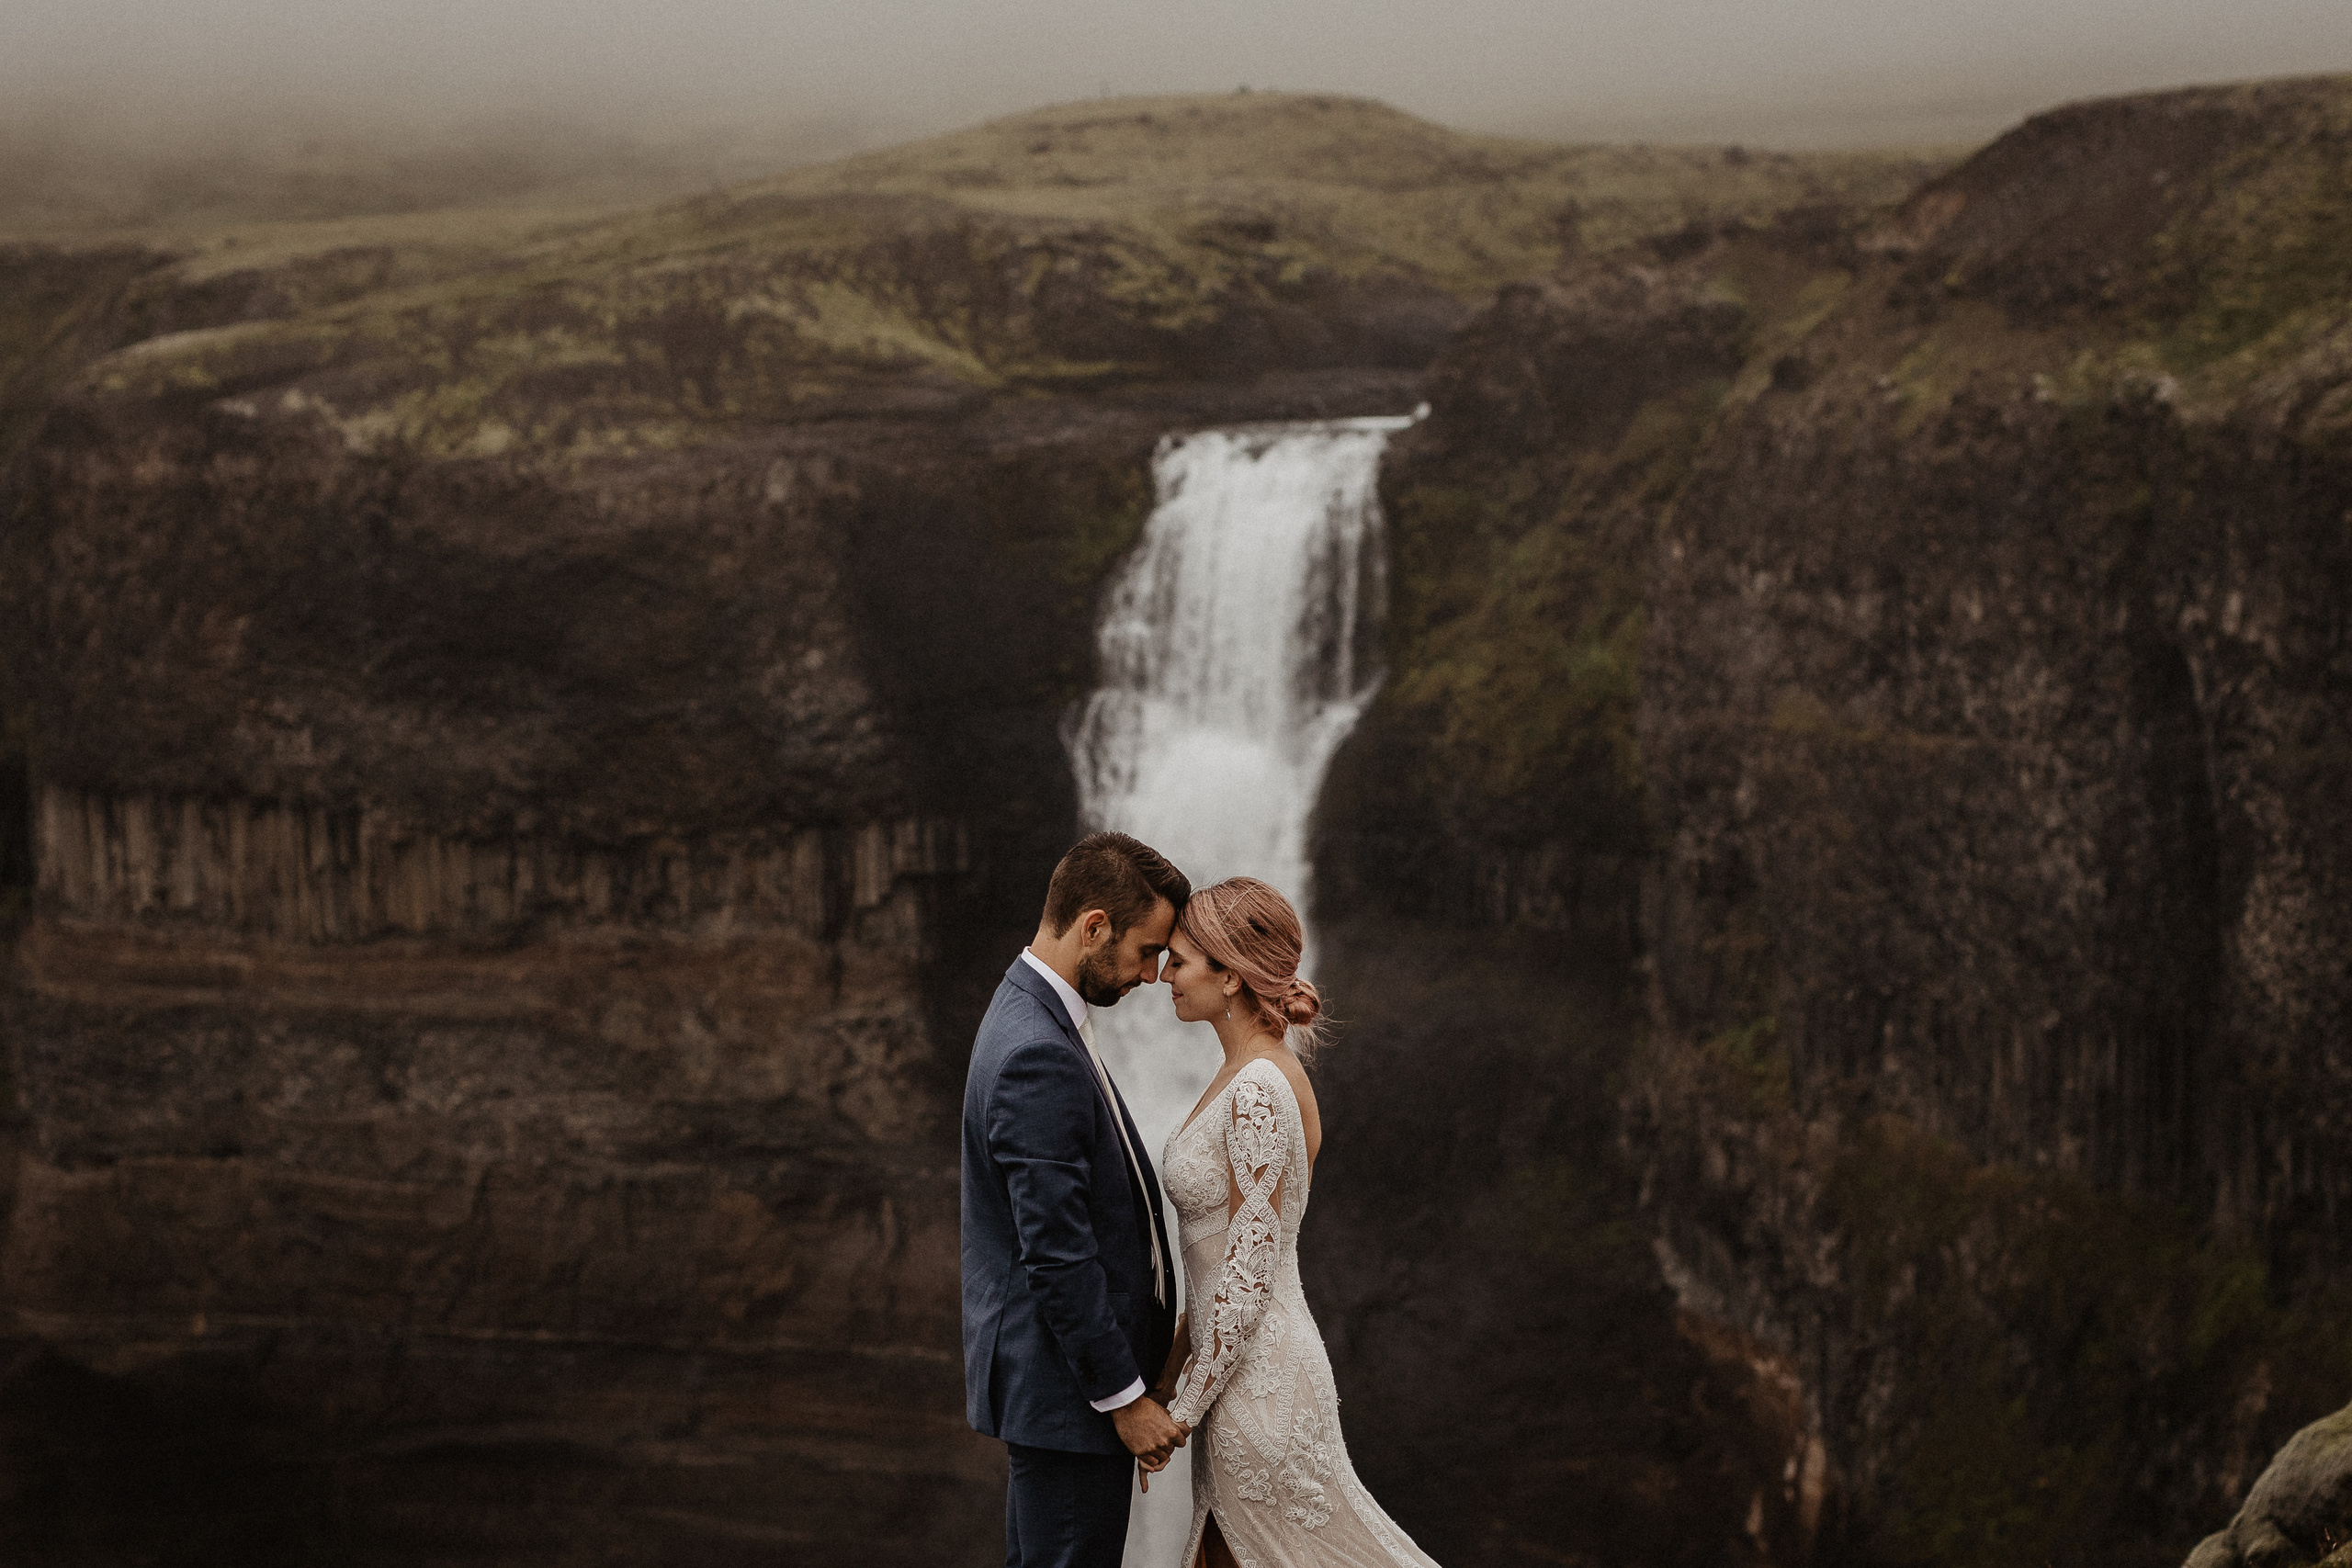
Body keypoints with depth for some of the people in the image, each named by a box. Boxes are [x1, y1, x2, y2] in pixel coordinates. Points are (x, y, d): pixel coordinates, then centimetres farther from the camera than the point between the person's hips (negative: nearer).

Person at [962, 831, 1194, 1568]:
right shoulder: (1038, 1056, -23)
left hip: (1056, 1377, 11)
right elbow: (1058, 1256, -24)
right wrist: (1124, 1397, -18)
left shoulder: (1033, 1015, 10)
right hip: (1066, 1391, -11)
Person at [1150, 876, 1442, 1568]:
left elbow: (1249, 1272, -21)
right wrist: (1183, 1347, 14)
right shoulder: (1260, 1072, 8)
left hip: (1259, 1378, -9)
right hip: (1239, 1362, 9)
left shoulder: (1258, 1095, -21)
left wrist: (1184, 1404, -15)